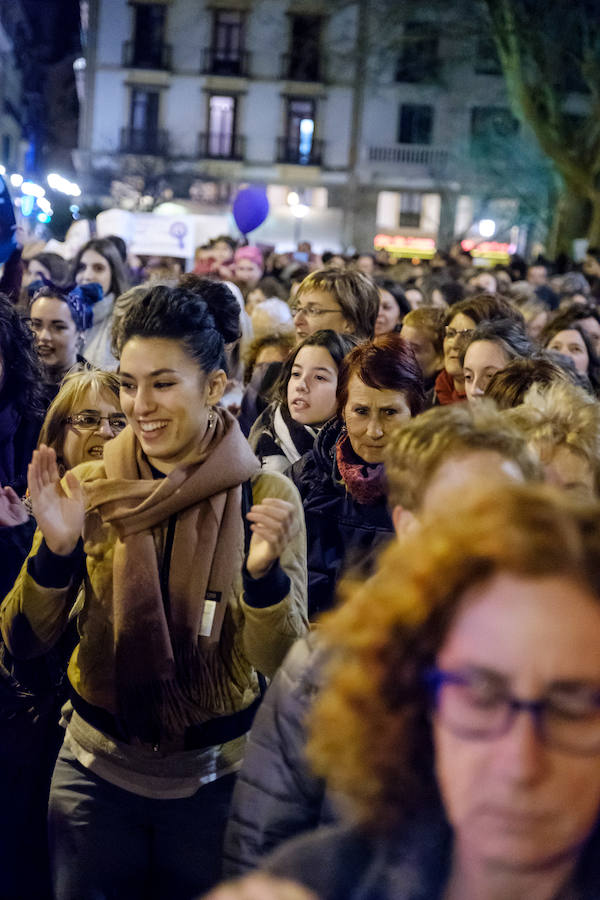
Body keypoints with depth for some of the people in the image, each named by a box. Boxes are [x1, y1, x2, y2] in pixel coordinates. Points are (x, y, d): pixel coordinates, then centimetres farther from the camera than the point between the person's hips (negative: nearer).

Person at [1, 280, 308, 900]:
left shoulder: (265, 497, -11)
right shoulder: (88, 490, -6)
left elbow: (282, 661, -14)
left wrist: (264, 571, -32)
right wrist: (55, 549, -24)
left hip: (215, 778, -1)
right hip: (98, 769, 1)